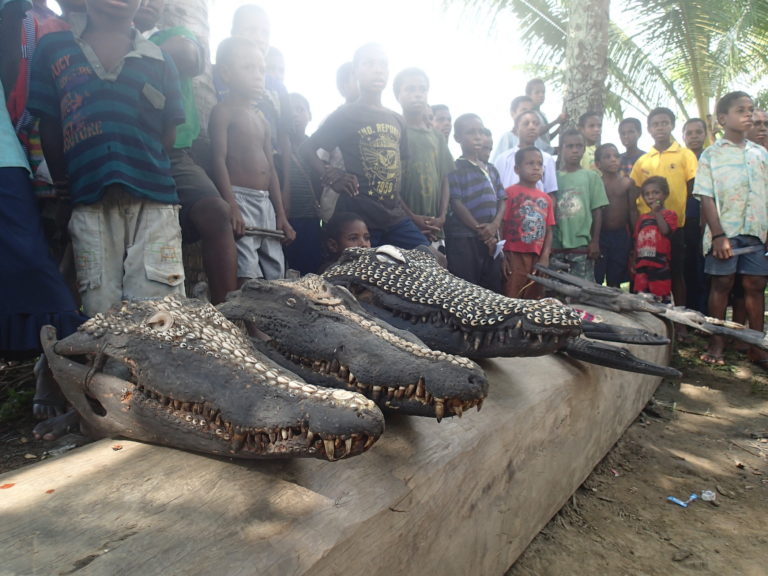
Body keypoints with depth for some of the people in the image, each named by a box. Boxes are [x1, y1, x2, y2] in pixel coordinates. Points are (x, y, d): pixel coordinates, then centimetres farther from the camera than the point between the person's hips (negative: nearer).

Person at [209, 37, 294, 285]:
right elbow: (219, 160, -12)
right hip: (239, 199, -8)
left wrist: (281, 215, 13)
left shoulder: (262, 120, 22)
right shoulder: (223, 111, -1)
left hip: (266, 202, 8)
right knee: (246, 279, -17)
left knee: (276, 277, 5)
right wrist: (231, 207, -23)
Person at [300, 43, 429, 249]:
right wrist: (332, 178, -11)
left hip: (395, 215, 5)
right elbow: (307, 149, 0)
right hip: (357, 216, -5)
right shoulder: (346, 115, 0)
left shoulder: (397, 120, 16)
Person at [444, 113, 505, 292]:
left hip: (490, 239, 7)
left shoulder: (491, 169, 18)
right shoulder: (455, 168, -3)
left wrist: (494, 226, -7)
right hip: (463, 239, -6)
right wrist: (480, 230, -11)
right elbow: (456, 204, -10)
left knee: (493, 290, 8)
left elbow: (502, 201, 13)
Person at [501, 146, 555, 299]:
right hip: (514, 256, -6)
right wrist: (502, 256, -12)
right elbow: (501, 226, -7)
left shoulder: (546, 198, 13)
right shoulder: (509, 193, -4)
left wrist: (545, 257, -1)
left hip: (537, 258, 6)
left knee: (535, 301, 12)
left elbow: (548, 231, 11)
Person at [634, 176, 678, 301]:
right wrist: (634, 263, 15)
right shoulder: (642, 218, 15)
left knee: (661, 301, -4)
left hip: (660, 267, -5)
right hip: (642, 267, 5)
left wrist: (657, 212, -15)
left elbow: (666, 231, -19)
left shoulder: (669, 214, 0)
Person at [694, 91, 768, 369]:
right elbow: (706, 198, -5)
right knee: (722, 283, 0)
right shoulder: (711, 155, 2)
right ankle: (716, 343, 9)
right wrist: (718, 235, -13)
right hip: (724, 232, -3)